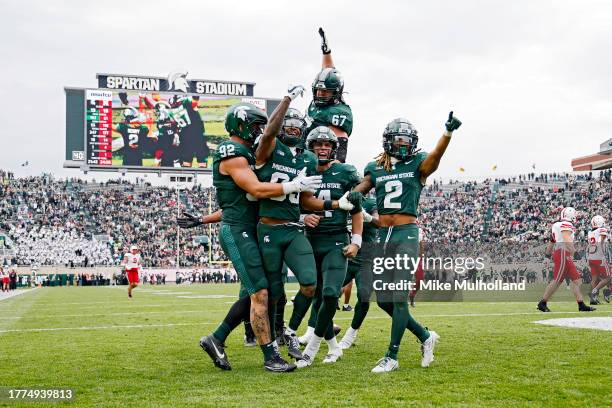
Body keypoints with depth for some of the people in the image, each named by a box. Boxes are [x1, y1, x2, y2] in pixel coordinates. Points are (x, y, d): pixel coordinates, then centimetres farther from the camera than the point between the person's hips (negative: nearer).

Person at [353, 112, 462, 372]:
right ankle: (425, 336, 25)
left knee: (399, 298, -6)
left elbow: (436, 154, -17)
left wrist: (449, 132, -36)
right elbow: (358, 190, 8)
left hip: (406, 234, -5)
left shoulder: (418, 165, 2)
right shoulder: (375, 169, 13)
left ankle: (391, 357, 4)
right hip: (383, 235, 5)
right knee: (384, 300, 7)